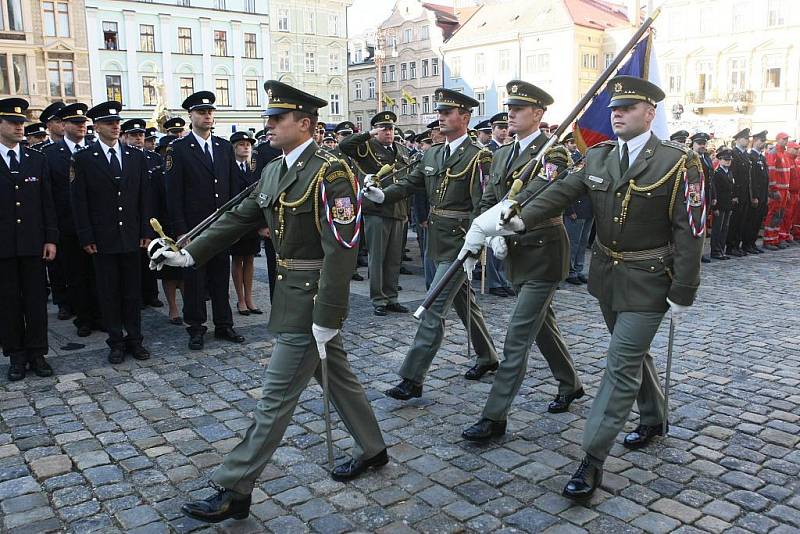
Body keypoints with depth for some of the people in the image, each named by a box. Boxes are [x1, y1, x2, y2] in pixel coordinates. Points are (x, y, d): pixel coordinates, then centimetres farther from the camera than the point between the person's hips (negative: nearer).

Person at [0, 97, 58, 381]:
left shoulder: (37, 159, 7)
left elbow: (47, 202, 6)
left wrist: (51, 239, 0)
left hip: (33, 243, 2)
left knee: (36, 300, 5)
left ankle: (37, 353, 15)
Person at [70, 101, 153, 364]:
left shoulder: (136, 156, 7)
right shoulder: (83, 159, -1)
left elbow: (144, 197, 8)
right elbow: (79, 202, -2)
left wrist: (146, 232, 2)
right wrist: (86, 238, -7)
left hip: (132, 236, 2)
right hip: (102, 239, -2)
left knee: (133, 290, 7)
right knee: (108, 292, 5)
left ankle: (134, 339, 17)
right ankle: (116, 342, 15)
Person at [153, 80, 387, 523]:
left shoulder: (330, 173, -19)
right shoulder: (274, 170, 9)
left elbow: (341, 250, -23)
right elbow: (238, 219, 14)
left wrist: (326, 318, -24)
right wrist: (189, 254, 6)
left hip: (311, 304, -9)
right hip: (293, 298, 9)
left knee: (276, 396, -1)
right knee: (337, 376, 20)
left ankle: (234, 491, 10)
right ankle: (372, 449, 38)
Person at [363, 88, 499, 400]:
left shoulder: (478, 157, -10)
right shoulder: (431, 155, 11)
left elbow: (483, 204, -16)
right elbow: (408, 184, 6)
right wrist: (379, 194, -13)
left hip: (459, 243, -8)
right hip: (438, 241, 8)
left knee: (433, 309, -8)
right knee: (464, 303, 19)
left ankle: (412, 379, -2)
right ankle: (487, 358, 37)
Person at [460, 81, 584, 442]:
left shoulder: (553, 152, -15)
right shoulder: (502, 154, 10)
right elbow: (488, 201, 6)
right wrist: (494, 236, -14)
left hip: (543, 253, -8)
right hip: (516, 253, 8)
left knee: (517, 337, -7)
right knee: (542, 325, 21)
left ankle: (494, 417, 0)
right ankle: (570, 385, 42)